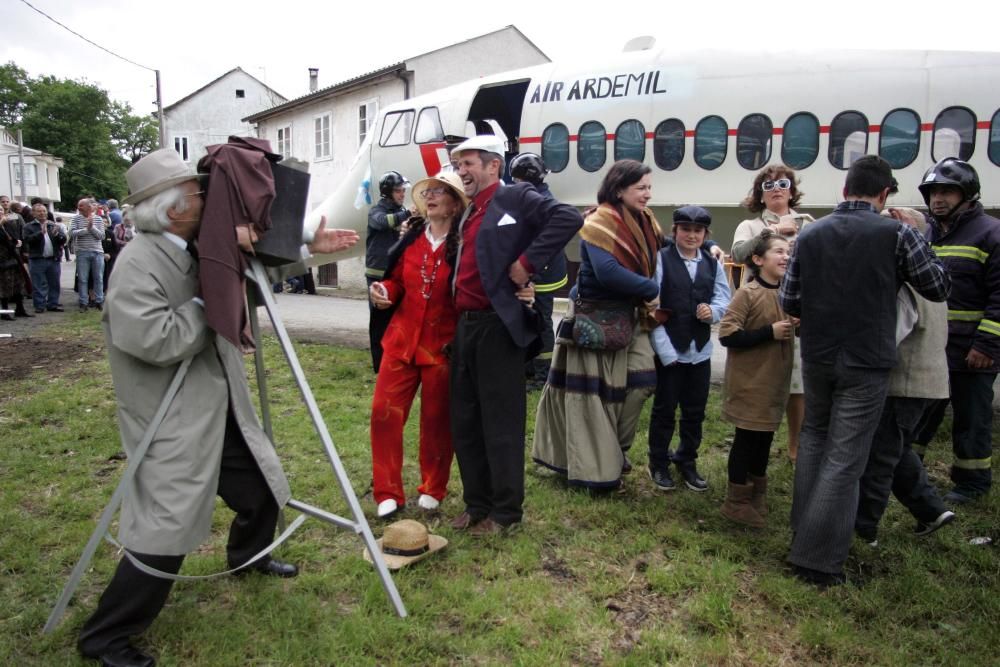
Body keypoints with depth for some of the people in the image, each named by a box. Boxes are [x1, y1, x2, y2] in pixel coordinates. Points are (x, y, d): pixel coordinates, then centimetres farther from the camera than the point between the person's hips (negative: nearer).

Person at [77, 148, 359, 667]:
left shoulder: (196, 250, 6)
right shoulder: (137, 263, -20)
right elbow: (157, 341, -30)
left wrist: (307, 247, 6)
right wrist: (204, 301, -17)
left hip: (221, 411, 9)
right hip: (173, 425, -9)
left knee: (262, 490, 21)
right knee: (165, 532, -8)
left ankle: (248, 557, 49)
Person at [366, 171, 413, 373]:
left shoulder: (400, 212, 11)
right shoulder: (377, 211, -5)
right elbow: (383, 221, -28)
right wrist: (407, 214, -43)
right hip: (378, 274, -5)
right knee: (380, 319, 0)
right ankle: (380, 364, 7)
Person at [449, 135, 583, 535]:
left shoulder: (517, 198, -4)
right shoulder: (468, 215, 20)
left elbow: (568, 219, -20)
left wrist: (528, 262, -20)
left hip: (497, 325, -8)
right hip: (465, 326, 8)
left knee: (501, 422, 1)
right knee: (465, 421, 13)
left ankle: (505, 511, 15)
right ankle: (476, 504, 26)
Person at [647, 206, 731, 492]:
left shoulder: (713, 263, 6)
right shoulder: (661, 259, -7)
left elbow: (724, 297, 8)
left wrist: (713, 311, -17)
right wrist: (665, 349, -16)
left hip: (700, 350, 4)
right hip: (668, 350, -4)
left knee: (695, 411, 14)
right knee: (664, 409, 9)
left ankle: (687, 461, 33)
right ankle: (659, 463, 26)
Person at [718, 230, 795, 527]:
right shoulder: (747, 294, -14)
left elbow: (795, 330, 20)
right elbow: (727, 335, -20)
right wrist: (770, 332, -21)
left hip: (775, 379, 7)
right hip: (749, 380, -7)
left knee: (765, 437, 17)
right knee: (746, 438, 3)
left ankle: (757, 495, 34)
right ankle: (737, 501, 17)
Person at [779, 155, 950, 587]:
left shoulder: (810, 235, 0)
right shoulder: (896, 234, -10)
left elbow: (788, 302, 1)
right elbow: (939, 288, 2)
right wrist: (919, 243, 15)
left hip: (816, 357, 4)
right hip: (866, 363, -3)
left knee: (814, 439, 22)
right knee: (844, 459, 1)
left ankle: (803, 531, 29)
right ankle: (818, 559, 5)